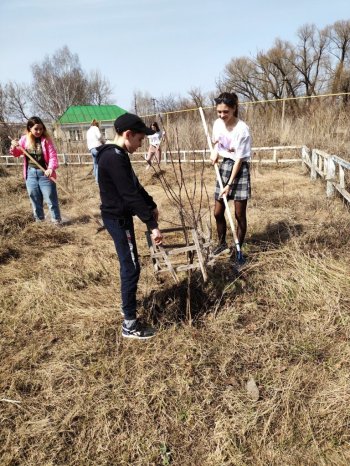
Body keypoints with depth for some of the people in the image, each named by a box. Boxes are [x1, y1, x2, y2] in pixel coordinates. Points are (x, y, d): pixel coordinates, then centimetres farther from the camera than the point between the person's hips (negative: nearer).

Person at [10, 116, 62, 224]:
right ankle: (39, 220, 28)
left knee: (51, 199, 1)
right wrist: (14, 147, -13)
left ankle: (56, 221, 12)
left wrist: (51, 168, -31)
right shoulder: (25, 139, 2)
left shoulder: (46, 140, -8)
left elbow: (53, 156, -14)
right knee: (35, 199, 13)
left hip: (44, 173, -4)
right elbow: (16, 154, 10)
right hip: (30, 173, 4)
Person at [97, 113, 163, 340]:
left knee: (128, 264, 21)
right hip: (118, 219, -10)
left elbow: (135, 185, 19)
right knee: (131, 267, -5)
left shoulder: (116, 155, 11)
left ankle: (129, 301, 39)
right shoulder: (115, 158, -23)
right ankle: (130, 323, 5)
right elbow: (130, 195, -28)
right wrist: (152, 225, -27)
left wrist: (152, 205, 23)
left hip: (119, 216, 10)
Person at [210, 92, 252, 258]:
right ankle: (222, 243, 31)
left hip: (240, 170, -6)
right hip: (224, 166, 6)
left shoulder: (242, 129, -20)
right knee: (218, 212, 9)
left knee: (239, 214, 0)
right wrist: (214, 152, -5)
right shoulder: (218, 123, -2)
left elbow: (239, 160, -19)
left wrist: (229, 184, -20)